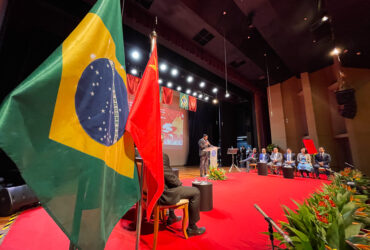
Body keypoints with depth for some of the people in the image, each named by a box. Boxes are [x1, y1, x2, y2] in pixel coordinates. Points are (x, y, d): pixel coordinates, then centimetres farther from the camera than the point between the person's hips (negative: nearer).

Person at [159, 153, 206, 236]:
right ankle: (192, 228, 16)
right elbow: (168, 175, -22)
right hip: (162, 195, -9)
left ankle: (171, 217, 47)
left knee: (173, 185, 36)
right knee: (195, 192, 1)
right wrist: (179, 183, 0)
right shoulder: (162, 156, -24)